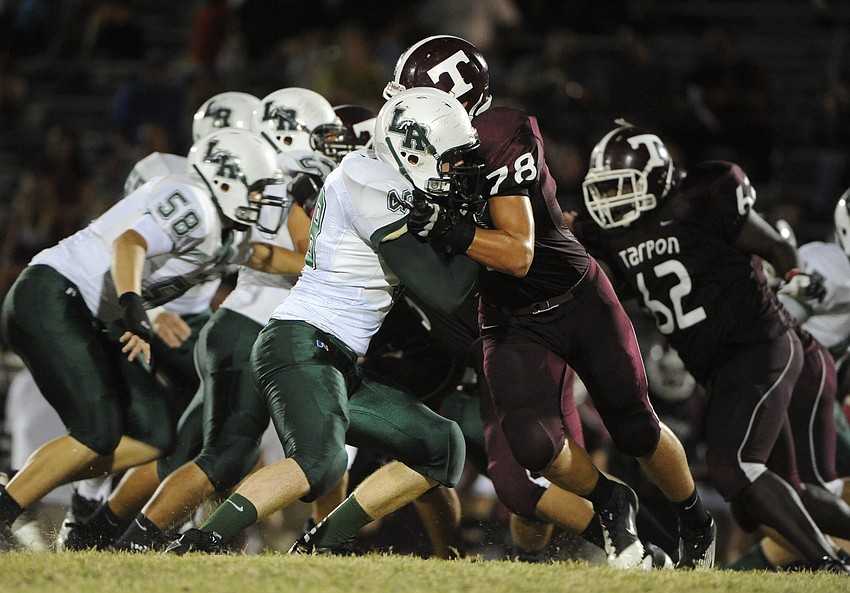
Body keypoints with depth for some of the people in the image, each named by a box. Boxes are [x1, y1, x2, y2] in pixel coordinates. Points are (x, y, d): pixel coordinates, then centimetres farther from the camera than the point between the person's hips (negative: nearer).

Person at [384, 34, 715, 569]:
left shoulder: (500, 145, -26)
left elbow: (518, 254, -31)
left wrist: (445, 228, -41)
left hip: (579, 300, -4)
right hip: (511, 322, 4)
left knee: (636, 430, 8)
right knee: (531, 442, -18)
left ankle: (696, 520, 35)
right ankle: (610, 505, 12)